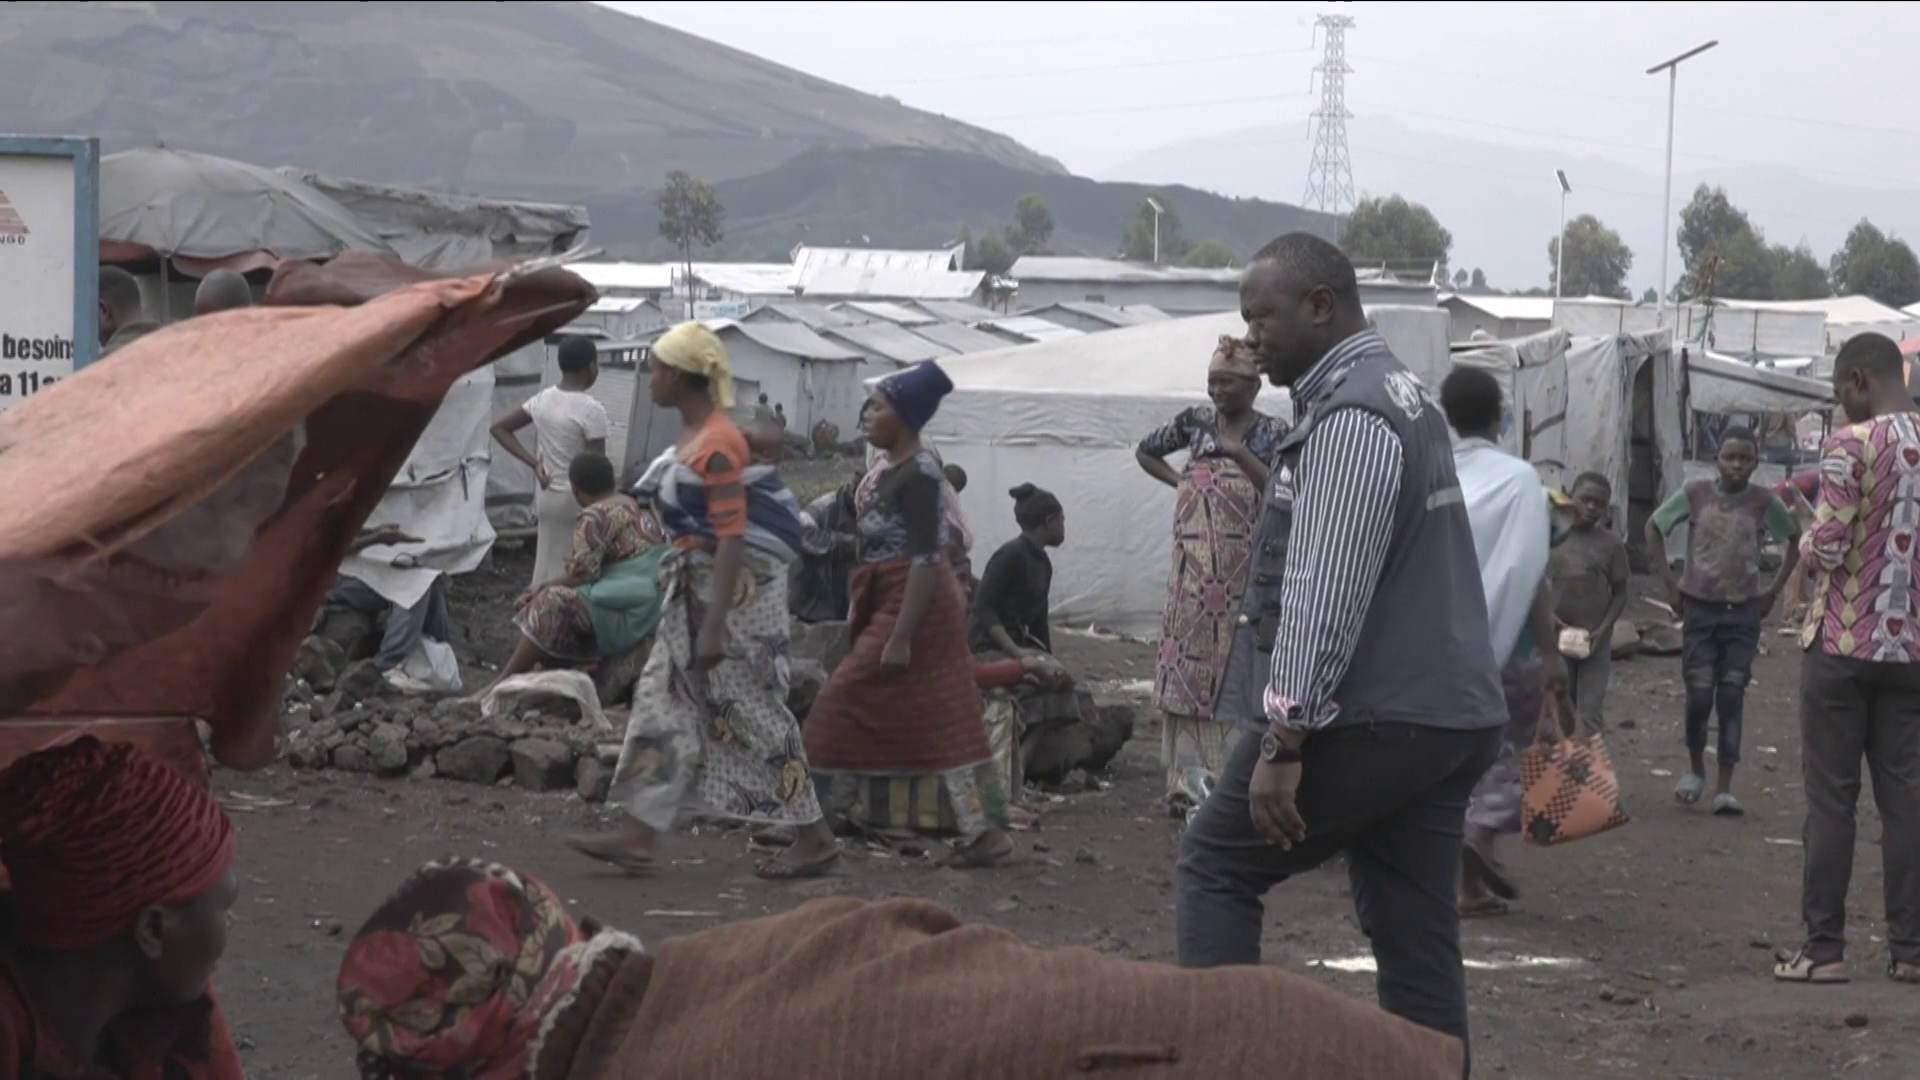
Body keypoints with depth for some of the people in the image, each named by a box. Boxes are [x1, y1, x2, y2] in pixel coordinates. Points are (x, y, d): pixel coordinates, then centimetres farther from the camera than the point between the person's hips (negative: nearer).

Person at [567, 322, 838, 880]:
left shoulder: (717, 445, -18)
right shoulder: (693, 436, 11)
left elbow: (731, 539, -22)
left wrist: (714, 627, -25)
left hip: (734, 588, -10)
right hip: (696, 585, 10)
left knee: (752, 712, -3)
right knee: (665, 702, 6)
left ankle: (815, 840, 6)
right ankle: (640, 838, 7)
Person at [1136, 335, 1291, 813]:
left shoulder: (1273, 433, -2)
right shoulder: (1196, 421, 8)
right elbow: (1145, 451, 23)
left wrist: (1238, 452, -18)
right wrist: (1180, 483, 9)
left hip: (1245, 573, -4)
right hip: (1195, 571, 4)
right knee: (1189, 664, 2)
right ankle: (1191, 780, 7)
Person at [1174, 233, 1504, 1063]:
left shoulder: (1350, 415, -13)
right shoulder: (1402, 395, 19)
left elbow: (1325, 592, -22)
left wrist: (1284, 737, -24)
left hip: (1368, 720, -9)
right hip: (1444, 715, 9)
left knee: (1215, 867, 4)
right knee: (1417, 939, 7)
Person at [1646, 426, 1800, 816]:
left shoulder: (1764, 502, -4)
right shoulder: (1695, 494, -5)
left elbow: (1796, 540, 10)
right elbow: (1654, 527, 7)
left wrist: (1774, 590, 5)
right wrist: (1669, 582, 2)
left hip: (1743, 611, 0)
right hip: (1700, 608, 0)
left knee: (1732, 696, 0)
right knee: (1699, 695, -2)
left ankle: (1725, 788, 2)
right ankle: (1695, 768, 24)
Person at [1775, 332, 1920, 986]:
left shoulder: (1851, 444, -13)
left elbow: (1828, 546, -16)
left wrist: (1809, 540, 5)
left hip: (1843, 643, -5)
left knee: (1831, 796, 0)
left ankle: (1824, 947, 1)